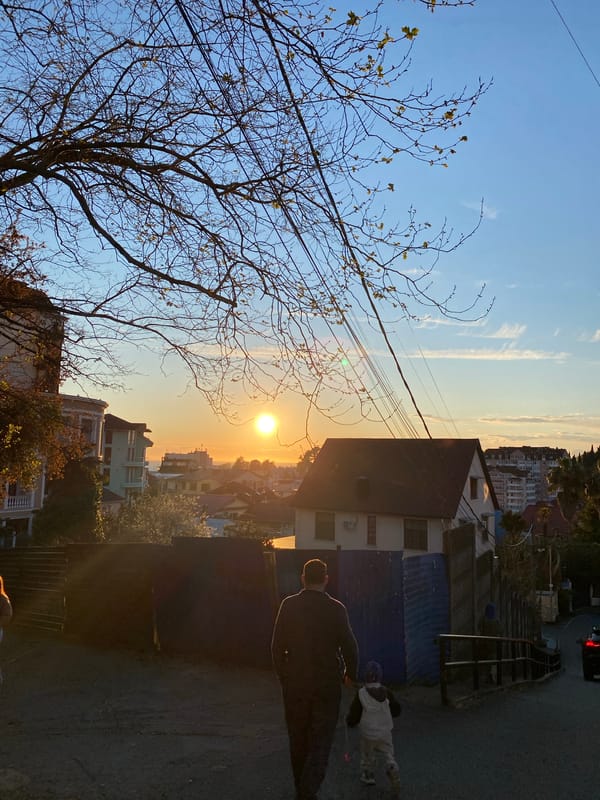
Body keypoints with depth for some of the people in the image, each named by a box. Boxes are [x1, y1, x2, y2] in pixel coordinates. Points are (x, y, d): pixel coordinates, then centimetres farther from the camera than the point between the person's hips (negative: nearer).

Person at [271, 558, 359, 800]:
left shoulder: (288, 605, -7)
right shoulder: (336, 608, -11)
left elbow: (277, 646, -3)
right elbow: (350, 647, -7)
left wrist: (283, 675, 12)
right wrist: (350, 675, 10)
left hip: (294, 684, 2)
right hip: (327, 685, -2)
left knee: (298, 740, 19)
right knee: (320, 742, 8)